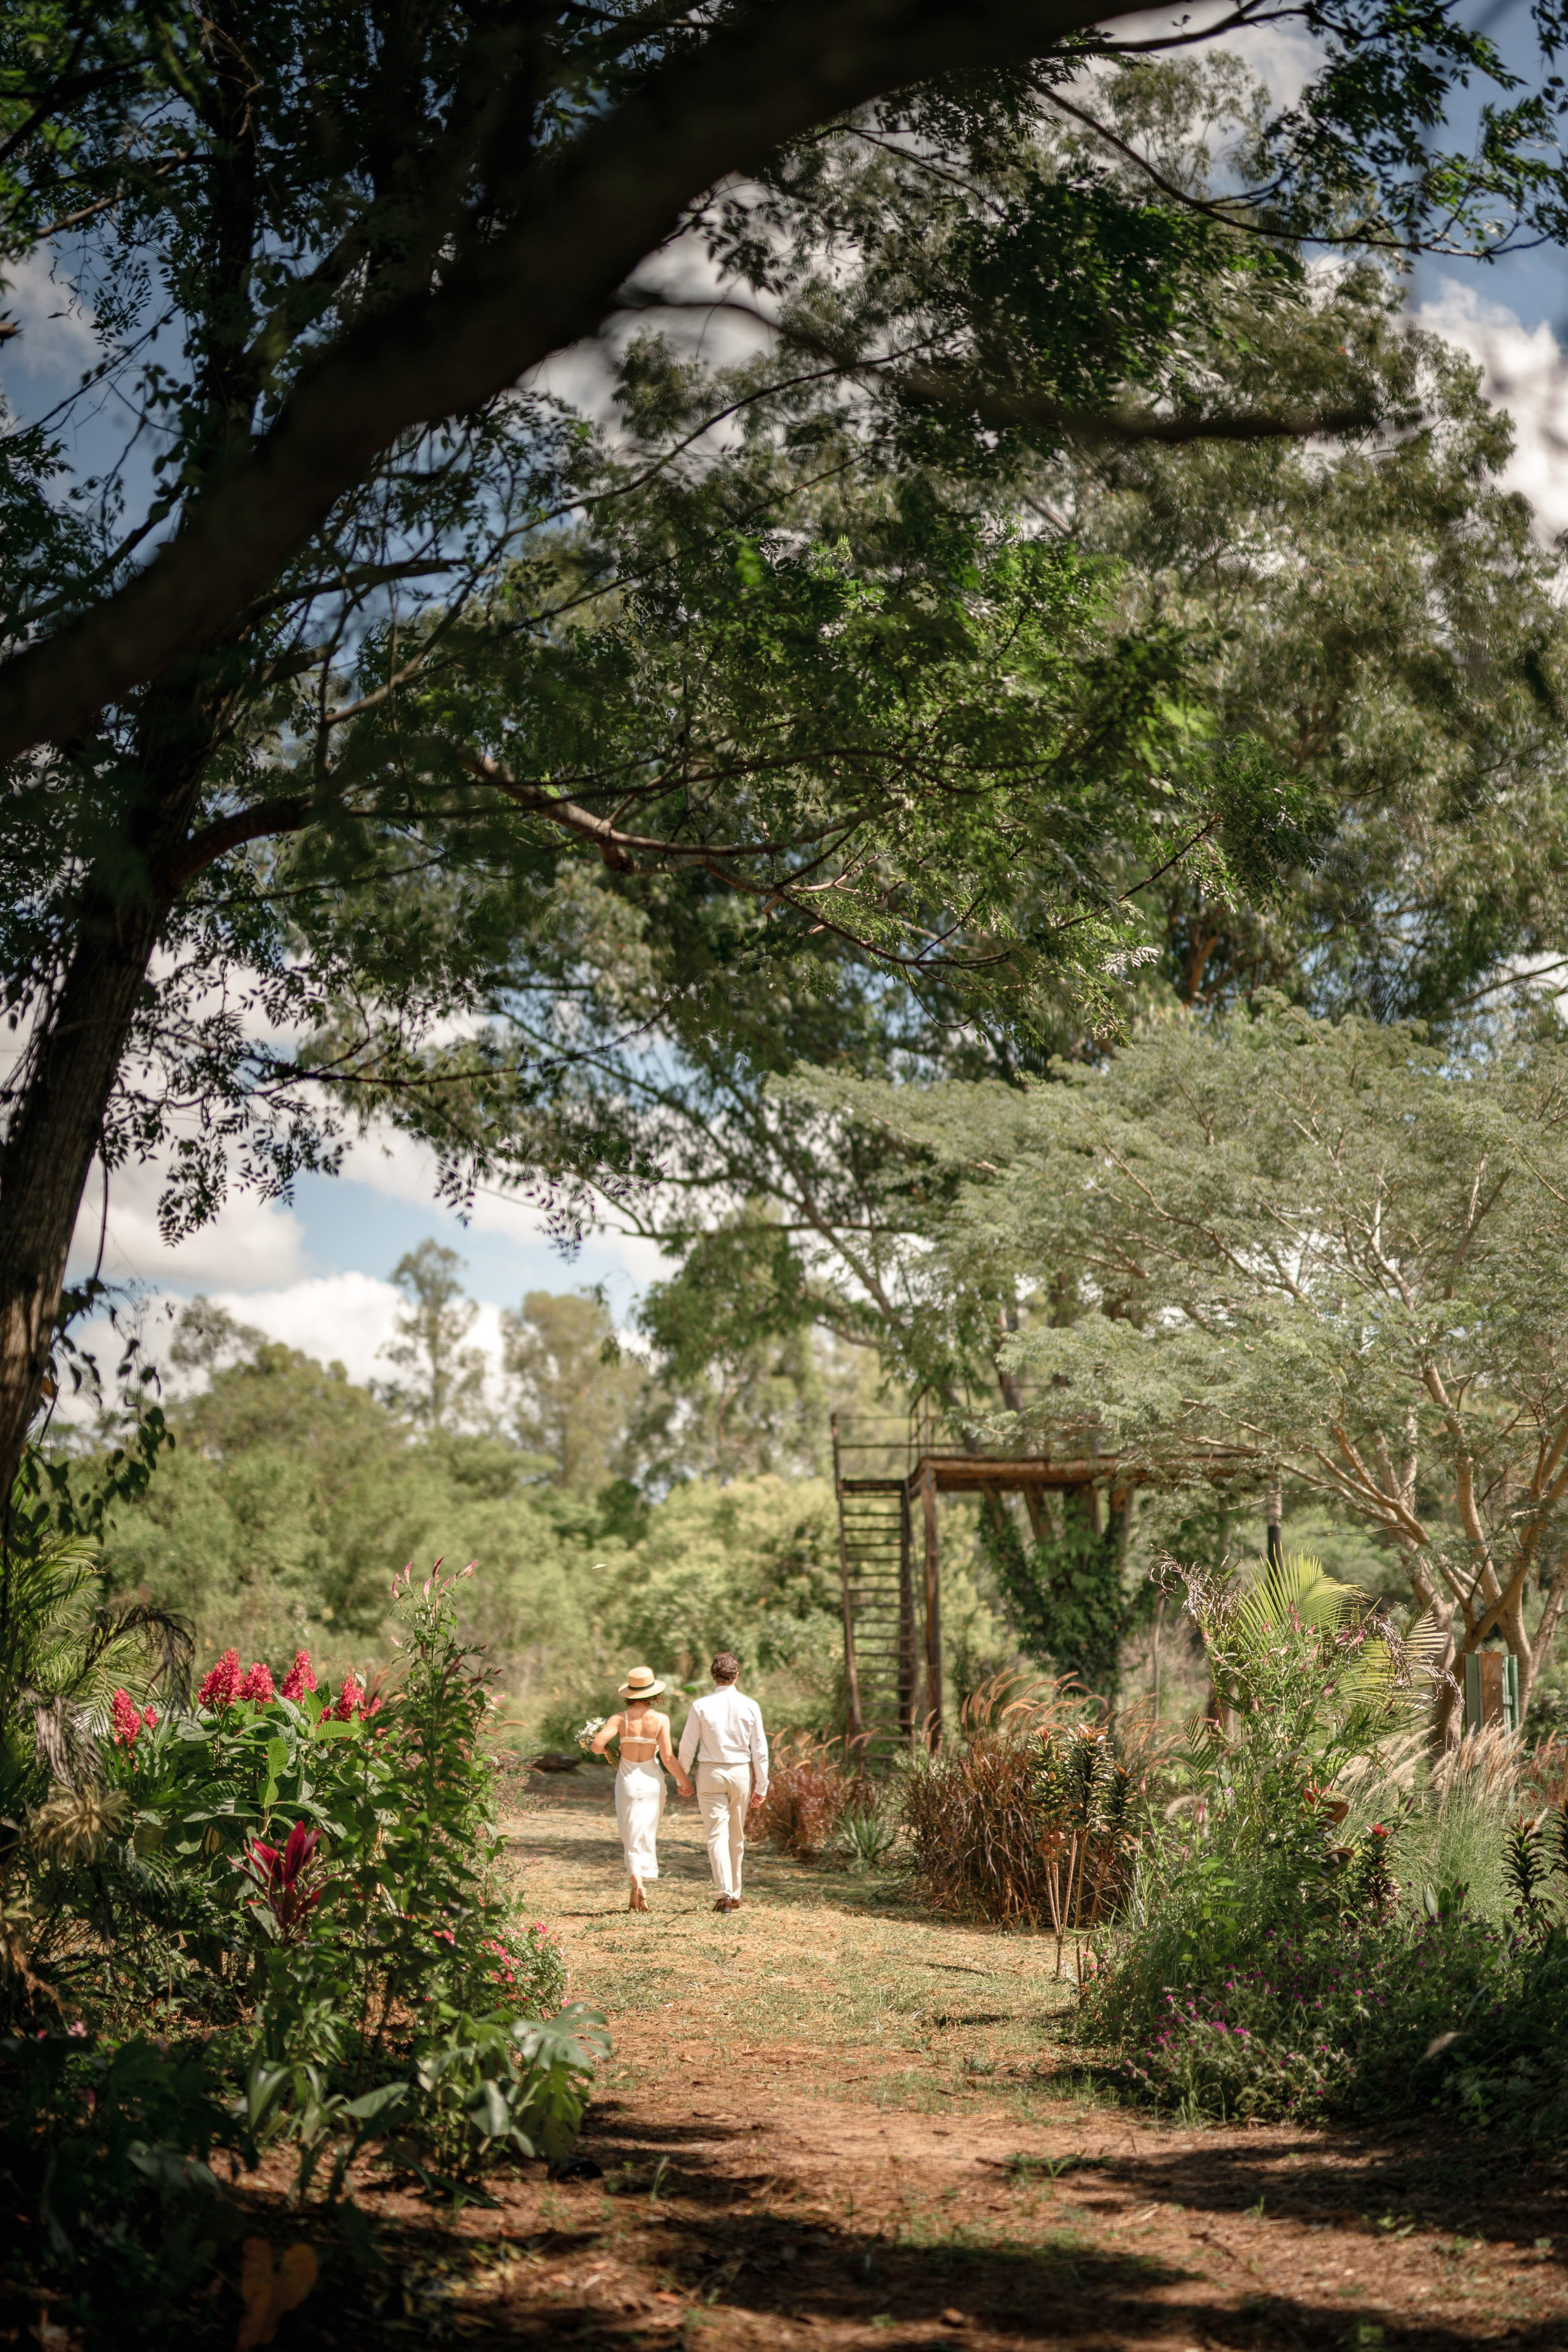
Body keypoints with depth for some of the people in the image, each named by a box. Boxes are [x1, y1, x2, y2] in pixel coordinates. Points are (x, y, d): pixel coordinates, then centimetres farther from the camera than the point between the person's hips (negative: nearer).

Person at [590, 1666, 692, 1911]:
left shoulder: (620, 1719, -8)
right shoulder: (661, 1720, -9)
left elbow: (597, 1744, -19)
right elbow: (667, 1758, -10)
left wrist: (608, 1753, 4)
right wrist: (684, 1780, 3)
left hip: (627, 1781, 0)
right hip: (652, 1780, 0)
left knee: (631, 1838, 8)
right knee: (647, 1836, 13)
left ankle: (637, 1883, -16)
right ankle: (638, 1895, 12)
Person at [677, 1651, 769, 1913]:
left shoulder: (701, 1706, -7)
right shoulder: (750, 1706, -3)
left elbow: (688, 1746, -3)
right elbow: (760, 1751, -1)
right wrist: (761, 1788, 5)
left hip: (710, 1773, -2)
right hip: (741, 1773, 2)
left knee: (717, 1835, -1)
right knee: (737, 1836, 14)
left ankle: (725, 1894, -13)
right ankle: (735, 1894, 22)